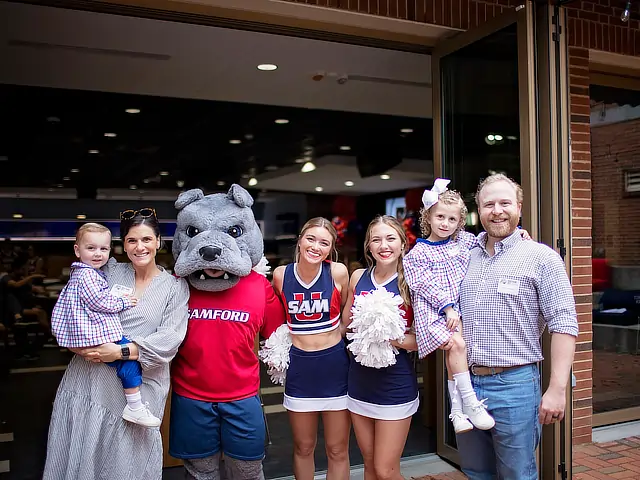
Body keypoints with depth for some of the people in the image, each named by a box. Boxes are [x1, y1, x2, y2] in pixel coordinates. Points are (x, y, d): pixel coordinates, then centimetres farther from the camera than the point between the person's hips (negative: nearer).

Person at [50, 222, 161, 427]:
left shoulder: (86, 273, 21)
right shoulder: (86, 274, -12)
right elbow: (98, 301, -18)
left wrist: (117, 296, 13)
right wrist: (122, 301, -6)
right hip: (98, 334, -11)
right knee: (130, 362, -12)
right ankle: (135, 407, -8)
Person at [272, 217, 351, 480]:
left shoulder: (338, 272, -11)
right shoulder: (280, 274, -6)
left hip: (335, 364, -1)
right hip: (299, 366, 1)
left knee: (337, 450, 10)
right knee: (303, 447, 16)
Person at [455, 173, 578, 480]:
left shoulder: (542, 258, -6)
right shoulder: (465, 259, 9)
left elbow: (563, 325, -11)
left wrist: (557, 389, -15)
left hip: (514, 385, -5)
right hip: (466, 383, 5)